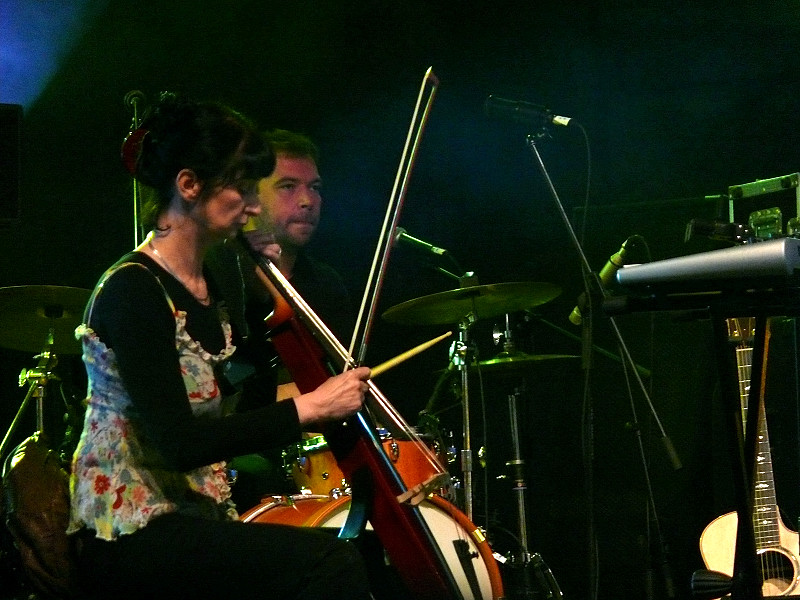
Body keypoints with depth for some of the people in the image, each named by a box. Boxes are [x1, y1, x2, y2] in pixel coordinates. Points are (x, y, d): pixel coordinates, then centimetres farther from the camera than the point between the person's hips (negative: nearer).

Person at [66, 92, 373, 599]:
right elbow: (178, 443, -23)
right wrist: (308, 409, -23)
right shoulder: (132, 291, -14)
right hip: (129, 535, -9)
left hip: (195, 519, 9)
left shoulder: (207, 286, 12)